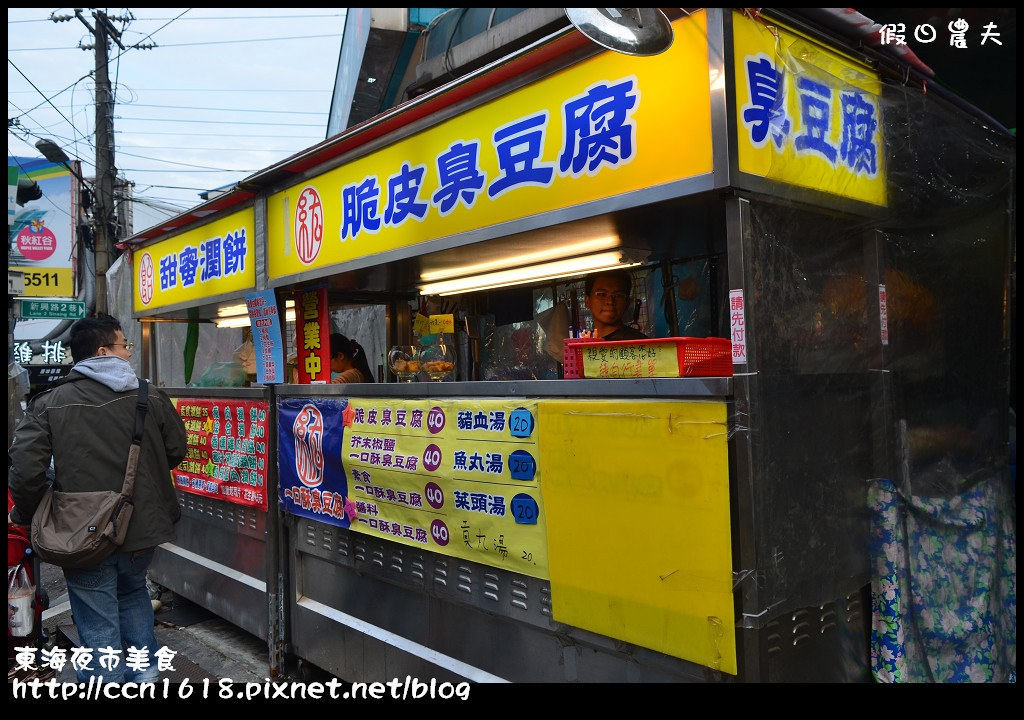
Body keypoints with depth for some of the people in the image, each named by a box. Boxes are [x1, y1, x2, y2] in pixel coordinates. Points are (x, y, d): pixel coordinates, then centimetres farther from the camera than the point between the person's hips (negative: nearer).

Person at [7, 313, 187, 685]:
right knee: (133, 592, 29)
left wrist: (26, 515, 2)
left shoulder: (50, 402, -10)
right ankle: (145, 672, 36)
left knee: (98, 627, 9)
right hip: (142, 528, 3)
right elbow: (176, 450, 4)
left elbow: (24, 469, -16)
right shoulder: (151, 396, -5)